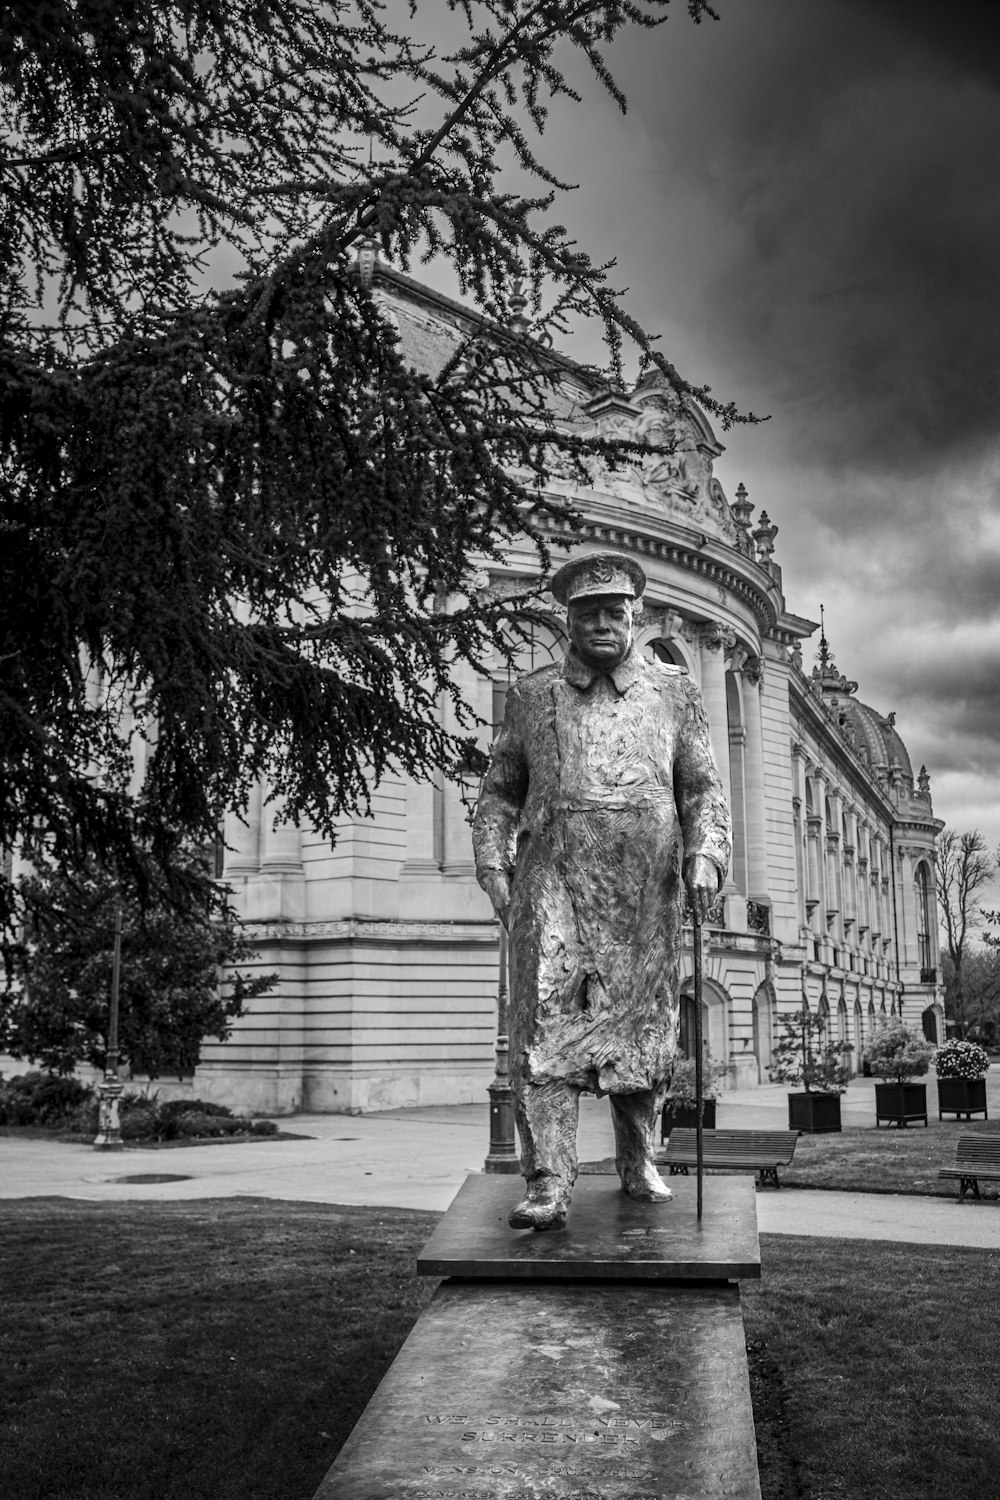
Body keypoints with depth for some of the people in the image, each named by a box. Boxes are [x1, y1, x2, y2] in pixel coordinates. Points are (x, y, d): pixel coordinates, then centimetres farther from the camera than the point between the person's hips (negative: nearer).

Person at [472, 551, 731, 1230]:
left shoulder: (674, 691, 12)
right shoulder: (532, 694, 12)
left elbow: (703, 788, 10)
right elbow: (500, 792, 16)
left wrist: (706, 855, -6)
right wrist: (493, 867, 4)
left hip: (645, 893, 1)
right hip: (554, 881, -1)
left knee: (644, 1027, 9)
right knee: (546, 1022, -11)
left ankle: (638, 1159, 27)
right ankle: (549, 1180, -8)